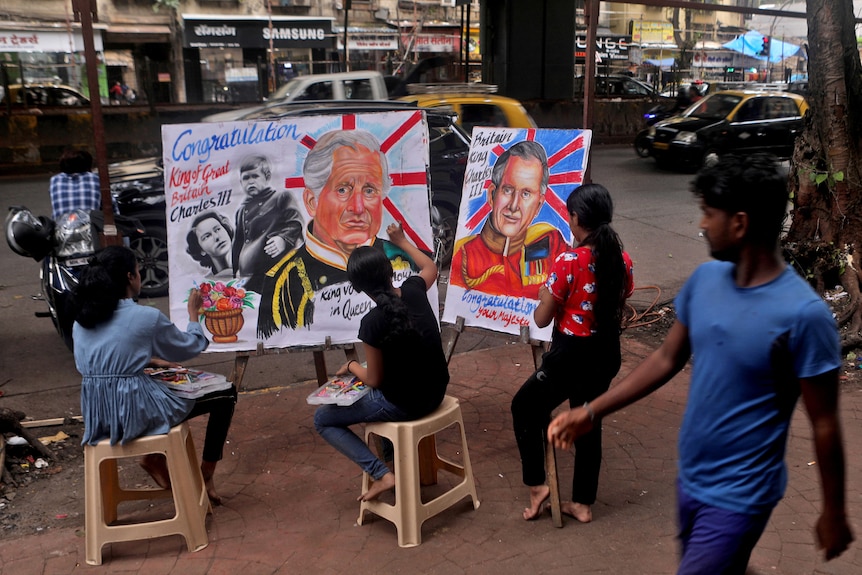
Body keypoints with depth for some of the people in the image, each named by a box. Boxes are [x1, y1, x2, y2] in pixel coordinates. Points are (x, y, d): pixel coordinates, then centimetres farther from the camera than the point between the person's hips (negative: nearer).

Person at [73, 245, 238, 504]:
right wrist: (193, 313, 18)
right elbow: (192, 346, 2)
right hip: (137, 413, -7)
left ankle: (155, 457, 24)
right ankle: (205, 475, 19)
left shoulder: (81, 321, 5)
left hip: (96, 417, 7)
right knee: (225, 395, 10)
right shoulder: (147, 317, -12)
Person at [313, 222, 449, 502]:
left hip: (403, 404, -7)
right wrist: (402, 241, 24)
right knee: (377, 395, 37)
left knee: (322, 419, 10)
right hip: (435, 393, 7)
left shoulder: (372, 323, -26)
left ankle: (382, 474, 1)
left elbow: (374, 379, -13)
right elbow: (431, 267, 16)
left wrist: (351, 366, 6)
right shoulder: (414, 290, -9)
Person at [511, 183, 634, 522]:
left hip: (570, 356, -6)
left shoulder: (568, 262, -21)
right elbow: (619, 316, 9)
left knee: (525, 407, 17)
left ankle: (536, 485, 17)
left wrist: (543, 296, 5)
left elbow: (541, 319, -13)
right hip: (606, 354, 6)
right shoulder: (623, 261, -2)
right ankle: (582, 503, 29)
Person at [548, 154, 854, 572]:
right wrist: (592, 412, 1)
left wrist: (833, 512, -4)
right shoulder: (704, 279, -5)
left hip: (739, 496, -6)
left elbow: (824, 423, -15)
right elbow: (667, 359, 4)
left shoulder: (802, 314, -24)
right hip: (689, 477, 6)